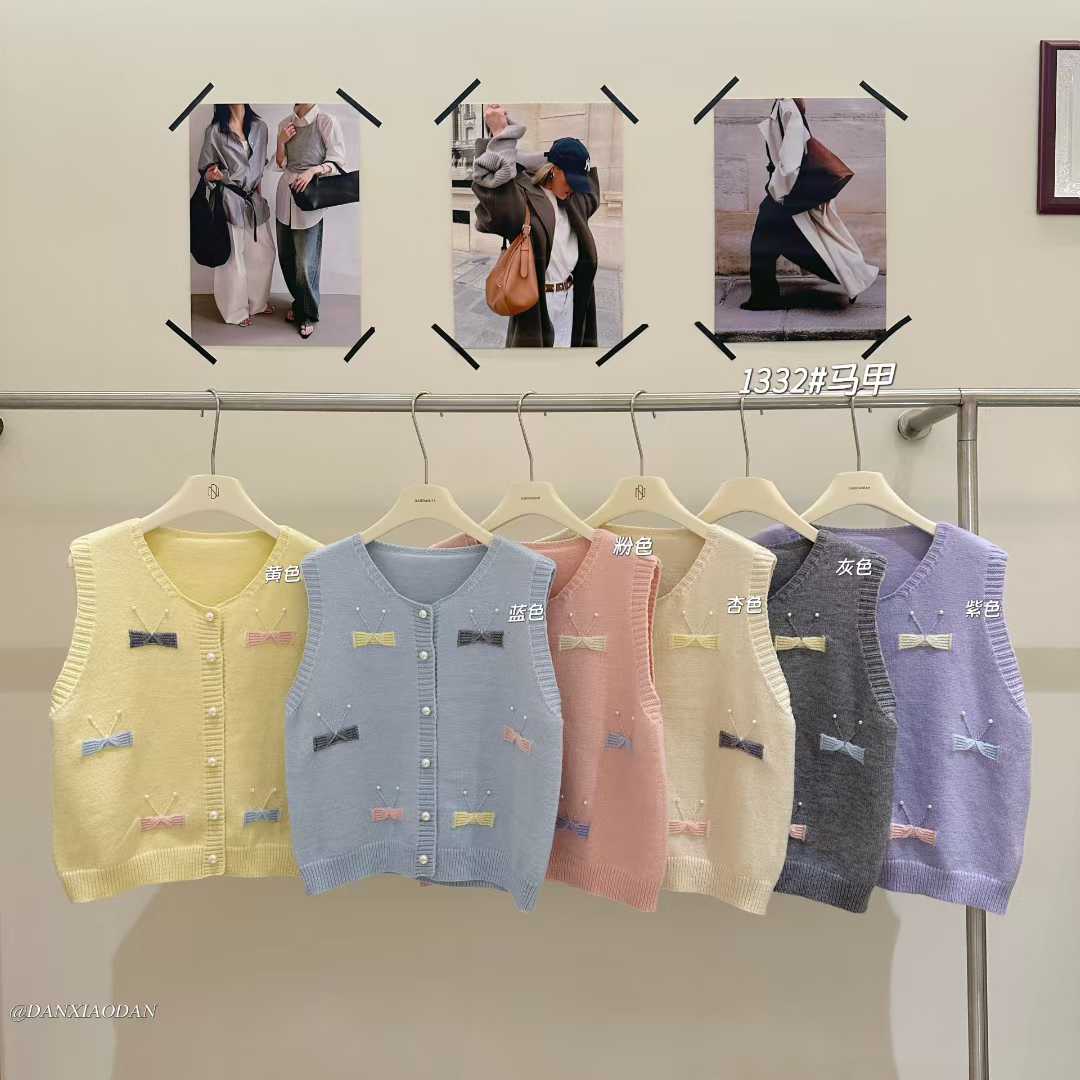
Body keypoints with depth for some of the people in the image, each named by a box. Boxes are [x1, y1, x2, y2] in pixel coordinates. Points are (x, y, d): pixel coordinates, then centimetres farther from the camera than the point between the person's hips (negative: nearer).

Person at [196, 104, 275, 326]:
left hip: (254, 200, 5)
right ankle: (236, 310, 16)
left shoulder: (260, 127, 5)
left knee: (263, 253, 12)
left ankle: (258, 301, 32)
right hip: (229, 200, -5)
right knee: (233, 257, 2)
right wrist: (213, 175, -21)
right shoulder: (214, 131, -6)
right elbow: (205, 167, -1)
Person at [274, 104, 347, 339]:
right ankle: (298, 303, 31)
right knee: (285, 257, 11)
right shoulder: (285, 124, 8)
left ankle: (307, 315, 12)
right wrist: (281, 142, -4)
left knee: (305, 263, -4)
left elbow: (337, 161, -8)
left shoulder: (327, 121, -8)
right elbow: (281, 164, 14)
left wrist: (313, 170, -23)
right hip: (285, 195, 6)